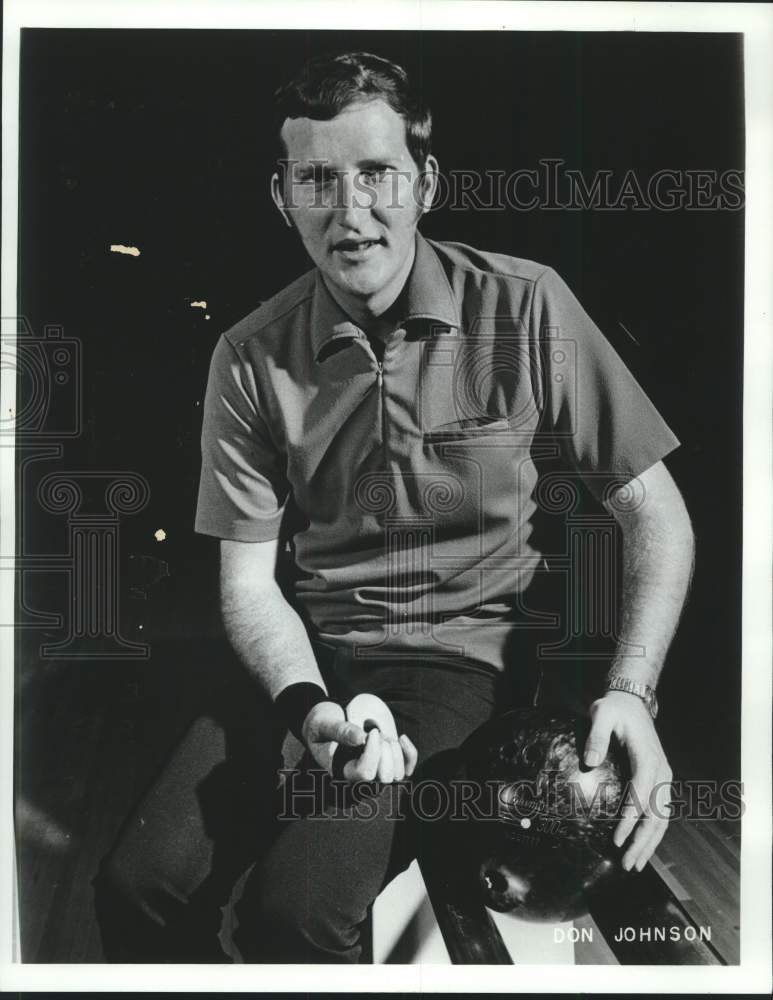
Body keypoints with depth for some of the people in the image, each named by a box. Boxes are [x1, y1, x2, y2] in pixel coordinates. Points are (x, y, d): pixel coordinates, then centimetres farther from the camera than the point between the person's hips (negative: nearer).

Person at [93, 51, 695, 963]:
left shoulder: (525, 310, -7)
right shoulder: (251, 358, 0)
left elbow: (654, 513, -2)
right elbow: (248, 578, 1)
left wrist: (629, 694, -16)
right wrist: (310, 708, -18)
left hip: (459, 655, -2)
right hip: (305, 652, 3)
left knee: (294, 910, -23)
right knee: (139, 886, -14)